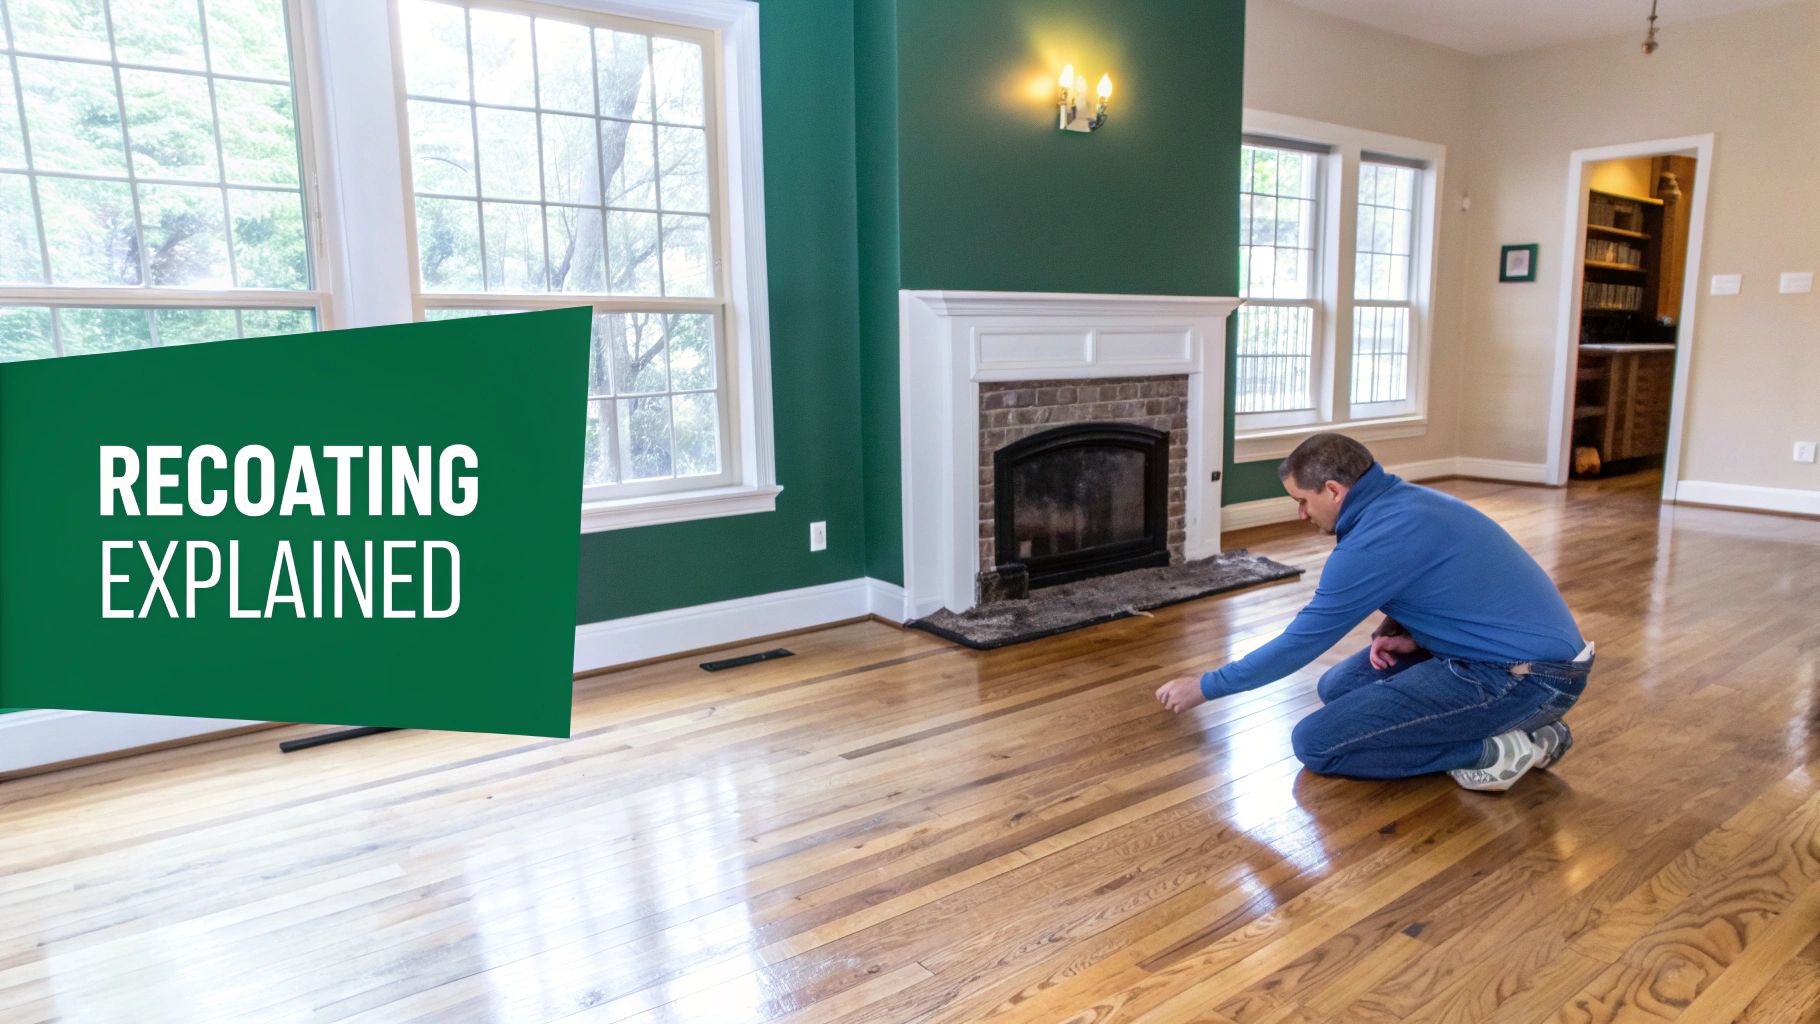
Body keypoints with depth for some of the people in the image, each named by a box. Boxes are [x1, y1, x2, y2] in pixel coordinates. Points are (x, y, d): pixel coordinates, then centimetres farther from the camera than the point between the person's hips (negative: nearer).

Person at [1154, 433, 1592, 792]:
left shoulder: (1374, 541, -20)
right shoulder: (1406, 500, 9)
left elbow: (1299, 645, -13)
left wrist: (1204, 687, -2)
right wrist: (1402, 632, 3)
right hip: (1533, 648, 10)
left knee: (1316, 744, -12)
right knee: (1338, 687, 17)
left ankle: (1492, 750, -6)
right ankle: (1519, 721, 12)